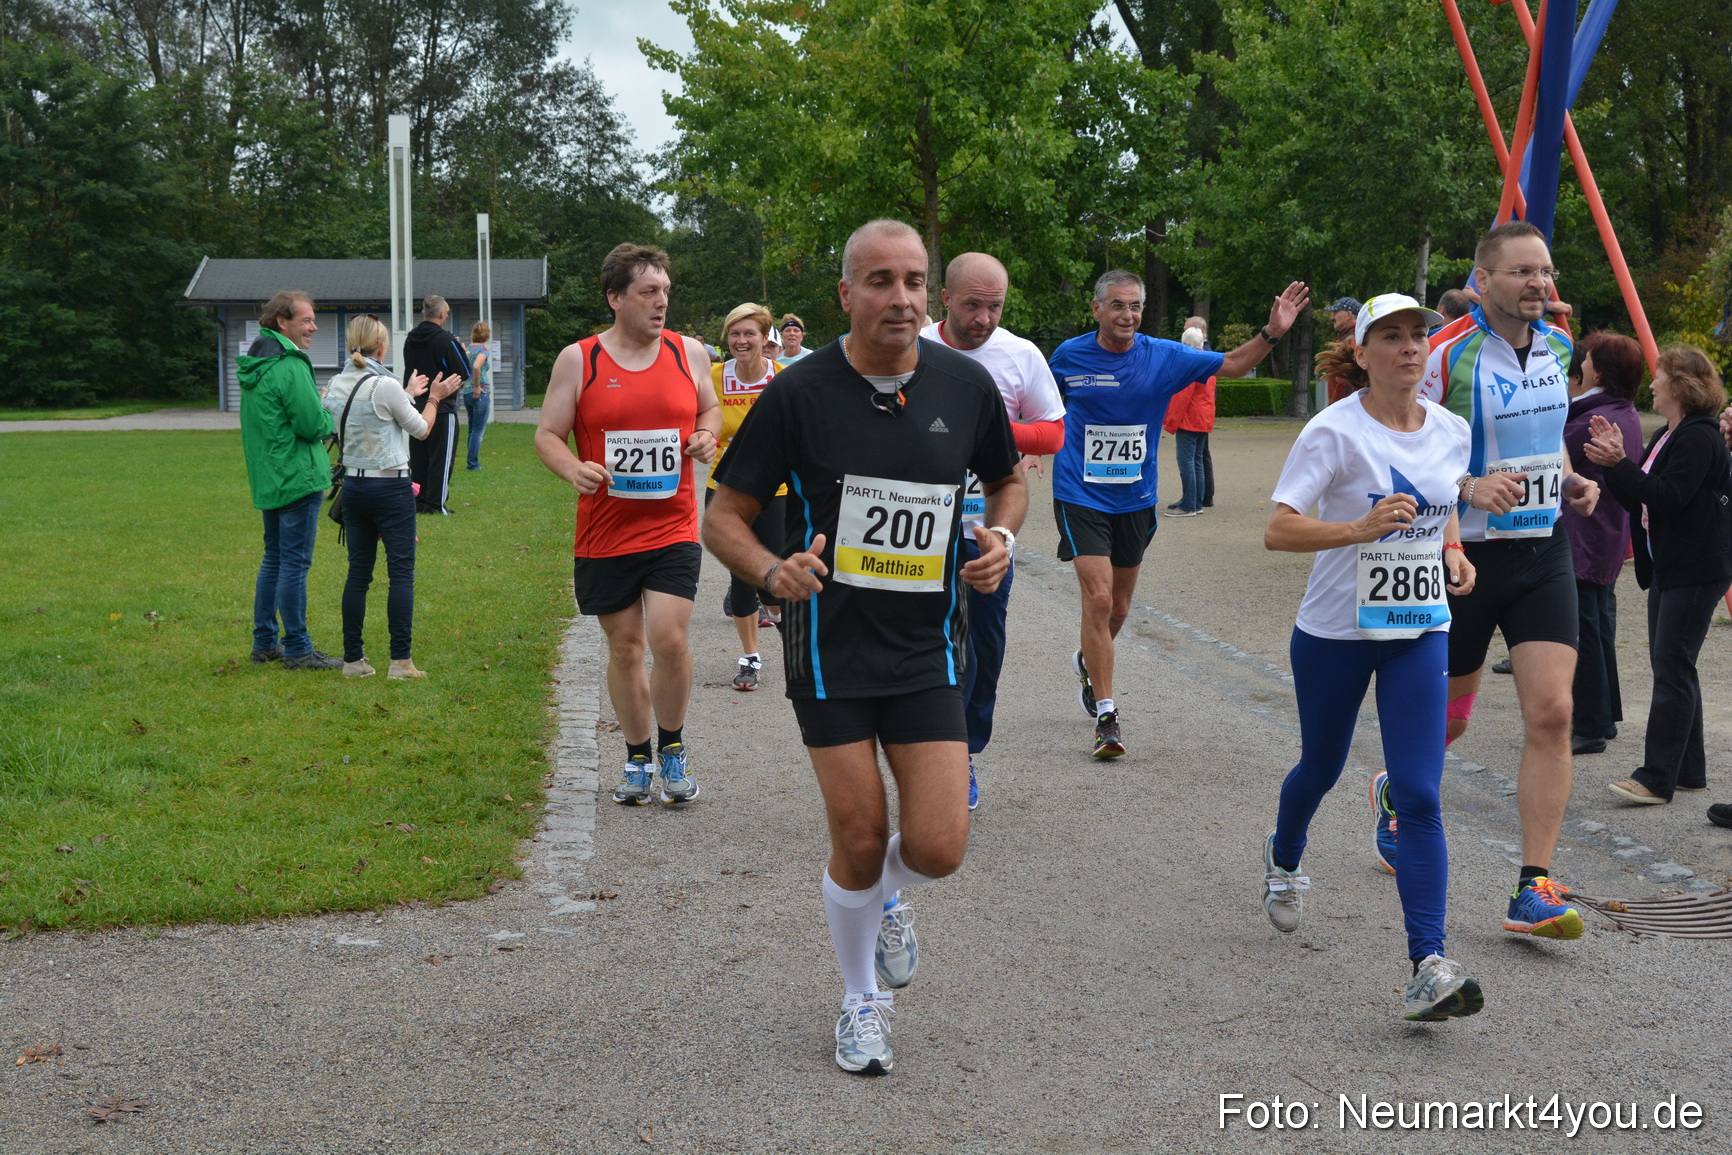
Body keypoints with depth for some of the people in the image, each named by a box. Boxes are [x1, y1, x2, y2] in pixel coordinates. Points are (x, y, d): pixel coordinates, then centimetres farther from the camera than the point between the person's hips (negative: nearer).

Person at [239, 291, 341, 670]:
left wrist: (320, 414, 12)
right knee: (295, 563, -4)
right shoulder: (290, 367, -19)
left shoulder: (255, 365, 13)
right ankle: (297, 649, 1)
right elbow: (313, 425, -19)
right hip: (298, 478, -10)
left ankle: (265, 641, 23)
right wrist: (334, 417, 1)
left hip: (267, 479, 10)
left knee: (274, 558, 17)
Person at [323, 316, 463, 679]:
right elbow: (421, 430, -3)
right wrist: (435, 398, 13)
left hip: (353, 485, 6)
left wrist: (408, 395, 28)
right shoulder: (385, 386, -15)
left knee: (358, 572, 10)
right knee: (401, 572, -2)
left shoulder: (335, 387, 4)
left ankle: (353, 659, 12)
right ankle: (401, 660, -5)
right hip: (391, 488, -6)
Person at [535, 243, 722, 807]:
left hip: (673, 528, 0)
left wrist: (707, 435, -1)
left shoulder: (688, 352, 5)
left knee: (668, 638, -13)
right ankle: (638, 759, 26)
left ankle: (672, 748, 10)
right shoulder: (577, 360, -1)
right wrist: (573, 468, -19)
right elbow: (547, 434, 1)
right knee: (624, 648, 8)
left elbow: (709, 407, 22)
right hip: (605, 533, 0)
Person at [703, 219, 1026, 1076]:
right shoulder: (799, 393, -10)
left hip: (929, 649, 2)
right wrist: (772, 570, -26)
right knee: (859, 839, 2)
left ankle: (888, 899, 32)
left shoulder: (966, 384, -1)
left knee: (938, 848, -6)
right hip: (830, 644, -2)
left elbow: (1008, 478, 17)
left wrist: (1001, 537, -4)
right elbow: (725, 516, -6)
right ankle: (861, 1000, 28)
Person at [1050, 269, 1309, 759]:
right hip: (1081, 495, -3)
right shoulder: (1069, 356, -5)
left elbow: (1233, 364, 0)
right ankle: (1106, 715, -7)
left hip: (1135, 498, 3)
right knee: (1098, 597, -15)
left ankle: (1089, 663, 46)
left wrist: (1272, 332, -13)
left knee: (1119, 606, 14)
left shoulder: (1163, 357, -3)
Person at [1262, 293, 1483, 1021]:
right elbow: (1277, 531, -21)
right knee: (1321, 767, 17)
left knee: (1419, 795, -9)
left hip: (1420, 633, 3)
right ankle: (1284, 860, 52)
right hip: (1334, 632, -3)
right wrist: (1360, 529, -35)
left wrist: (1454, 554, 1)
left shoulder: (1451, 433, 2)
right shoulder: (1335, 432, -14)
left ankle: (1428, 965, -12)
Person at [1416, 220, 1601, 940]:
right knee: (1448, 718, 9)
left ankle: (1534, 889, -5)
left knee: (1551, 712, -9)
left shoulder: (1558, 345, 7)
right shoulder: (1449, 354, -14)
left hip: (1543, 552, 4)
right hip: (1464, 554, -4)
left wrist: (1571, 480, 7)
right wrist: (1469, 487, -26)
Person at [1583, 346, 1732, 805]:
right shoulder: (1665, 437, 18)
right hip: (1668, 568, 10)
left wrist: (1620, 464, -25)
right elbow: (1639, 499, 15)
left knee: (1672, 666, -12)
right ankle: (1689, 771, 17)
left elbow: (1668, 497, -22)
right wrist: (1615, 461, 4)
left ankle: (1657, 777, -13)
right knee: (1670, 666, 11)